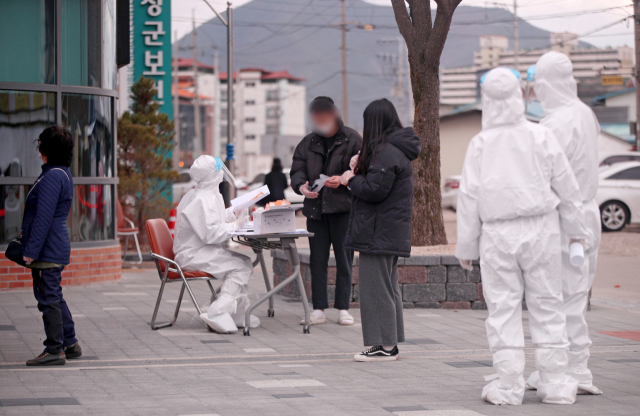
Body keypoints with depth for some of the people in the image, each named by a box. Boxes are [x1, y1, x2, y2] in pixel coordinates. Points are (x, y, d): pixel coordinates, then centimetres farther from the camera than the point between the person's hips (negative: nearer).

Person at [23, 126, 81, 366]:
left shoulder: (52, 176, -18)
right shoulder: (64, 173, 14)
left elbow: (44, 217, -21)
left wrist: (31, 250, -20)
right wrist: (29, 243, 24)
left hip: (47, 248, -10)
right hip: (57, 249, 10)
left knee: (49, 298, -4)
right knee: (54, 297, 18)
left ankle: (55, 350, 0)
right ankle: (69, 343, 24)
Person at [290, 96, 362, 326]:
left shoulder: (352, 139, 0)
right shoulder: (308, 143, 12)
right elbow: (297, 170, 8)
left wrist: (343, 180, -21)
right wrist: (301, 186, -14)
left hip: (343, 208, -3)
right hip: (315, 208, 4)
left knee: (344, 259, 1)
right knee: (317, 260, 4)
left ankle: (343, 308, 9)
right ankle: (318, 309, 9)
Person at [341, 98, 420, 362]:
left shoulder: (386, 152, -18)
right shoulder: (397, 149, 14)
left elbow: (374, 190, -21)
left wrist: (352, 179, -5)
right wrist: (362, 168, 13)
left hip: (378, 234, -11)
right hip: (391, 232, 11)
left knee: (376, 287, -6)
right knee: (387, 287, 14)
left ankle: (385, 346, -4)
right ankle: (390, 344, 19)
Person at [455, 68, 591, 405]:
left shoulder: (480, 144, -4)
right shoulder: (541, 137, -2)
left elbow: (469, 198, -1)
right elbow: (566, 187, 3)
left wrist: (466, 246, 7)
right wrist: (576, 228, 15)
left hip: (498, 235, -1)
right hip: (540, 230, 1)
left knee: (503, 308, 3)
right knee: (546, 305, 7)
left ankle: (509, 386, 3)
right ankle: (555, 384, 9)